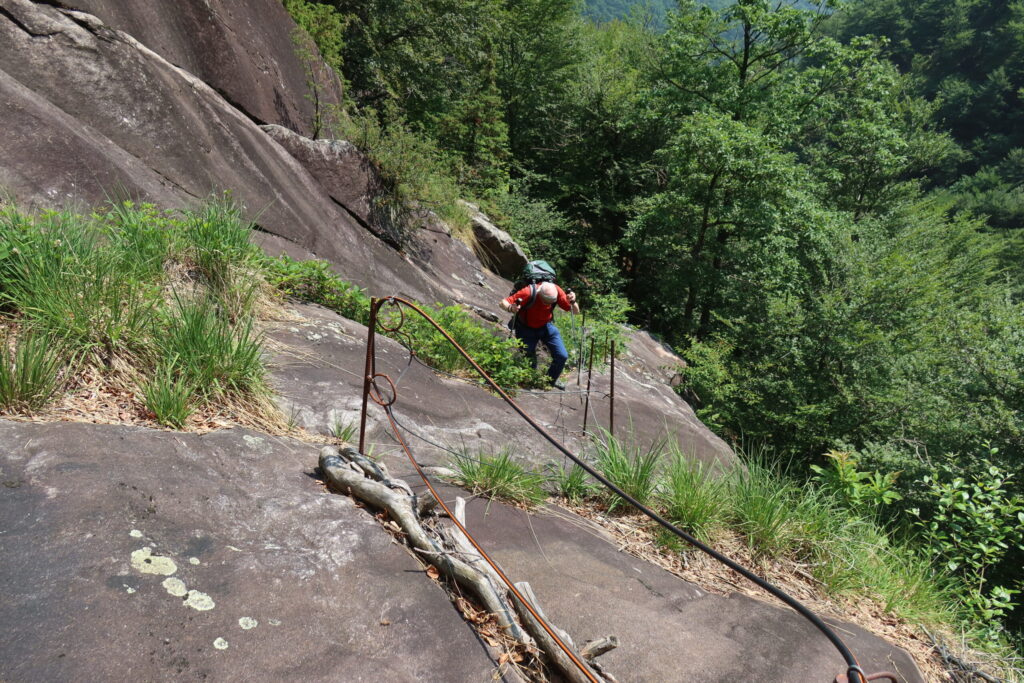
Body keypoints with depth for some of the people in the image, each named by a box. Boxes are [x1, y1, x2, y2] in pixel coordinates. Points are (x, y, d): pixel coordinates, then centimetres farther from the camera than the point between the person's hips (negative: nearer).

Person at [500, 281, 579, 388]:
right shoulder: (528, 293, -34)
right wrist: (510, 308, -55)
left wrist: (573, 302, -39)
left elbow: (576, 311, -17)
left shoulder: (556, 291, -24)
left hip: (546, 326, 3)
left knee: (562, 356, -6)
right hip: (527, 329, -3)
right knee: (529, 359, 1)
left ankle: (552, 379, 24)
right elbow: (503, 303, -32)